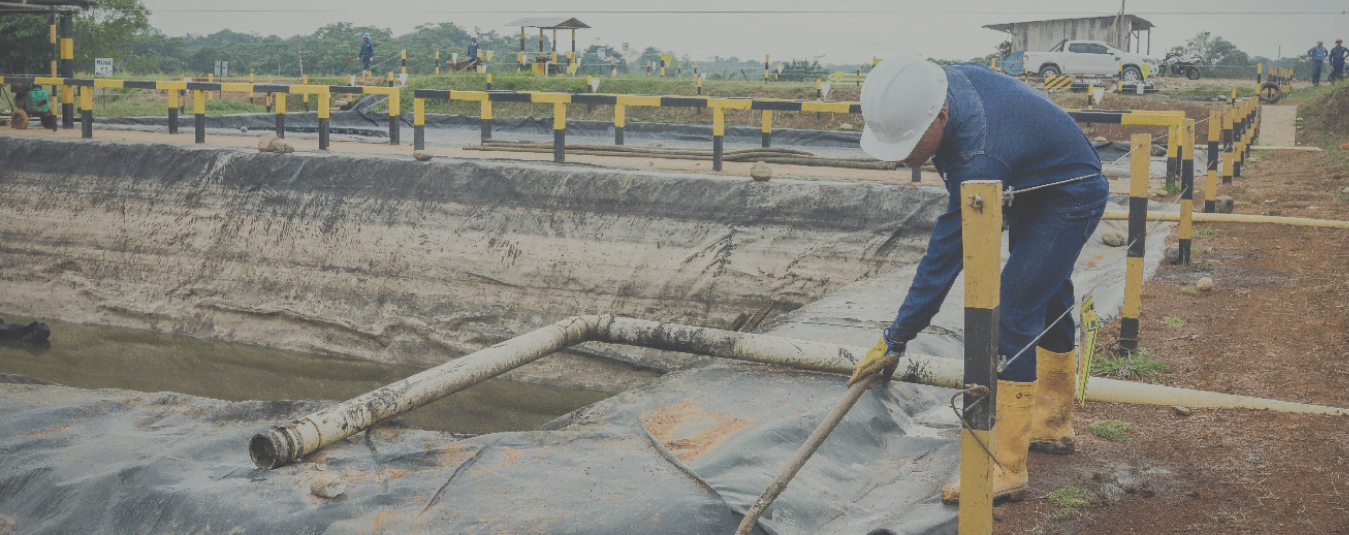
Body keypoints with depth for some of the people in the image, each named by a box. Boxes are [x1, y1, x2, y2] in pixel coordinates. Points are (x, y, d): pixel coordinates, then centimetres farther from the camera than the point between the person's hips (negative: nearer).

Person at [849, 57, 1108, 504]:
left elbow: (945, 256, -36)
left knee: (1014, 314, -17)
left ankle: (1005, 467, -12)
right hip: (1034, 190, 10)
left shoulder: (979, 160, -41)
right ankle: (1054, 424, 38)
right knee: (1048, 303, 20)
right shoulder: (942, 81, -18)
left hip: (1070, 201, -10)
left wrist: (896, 339, -30)